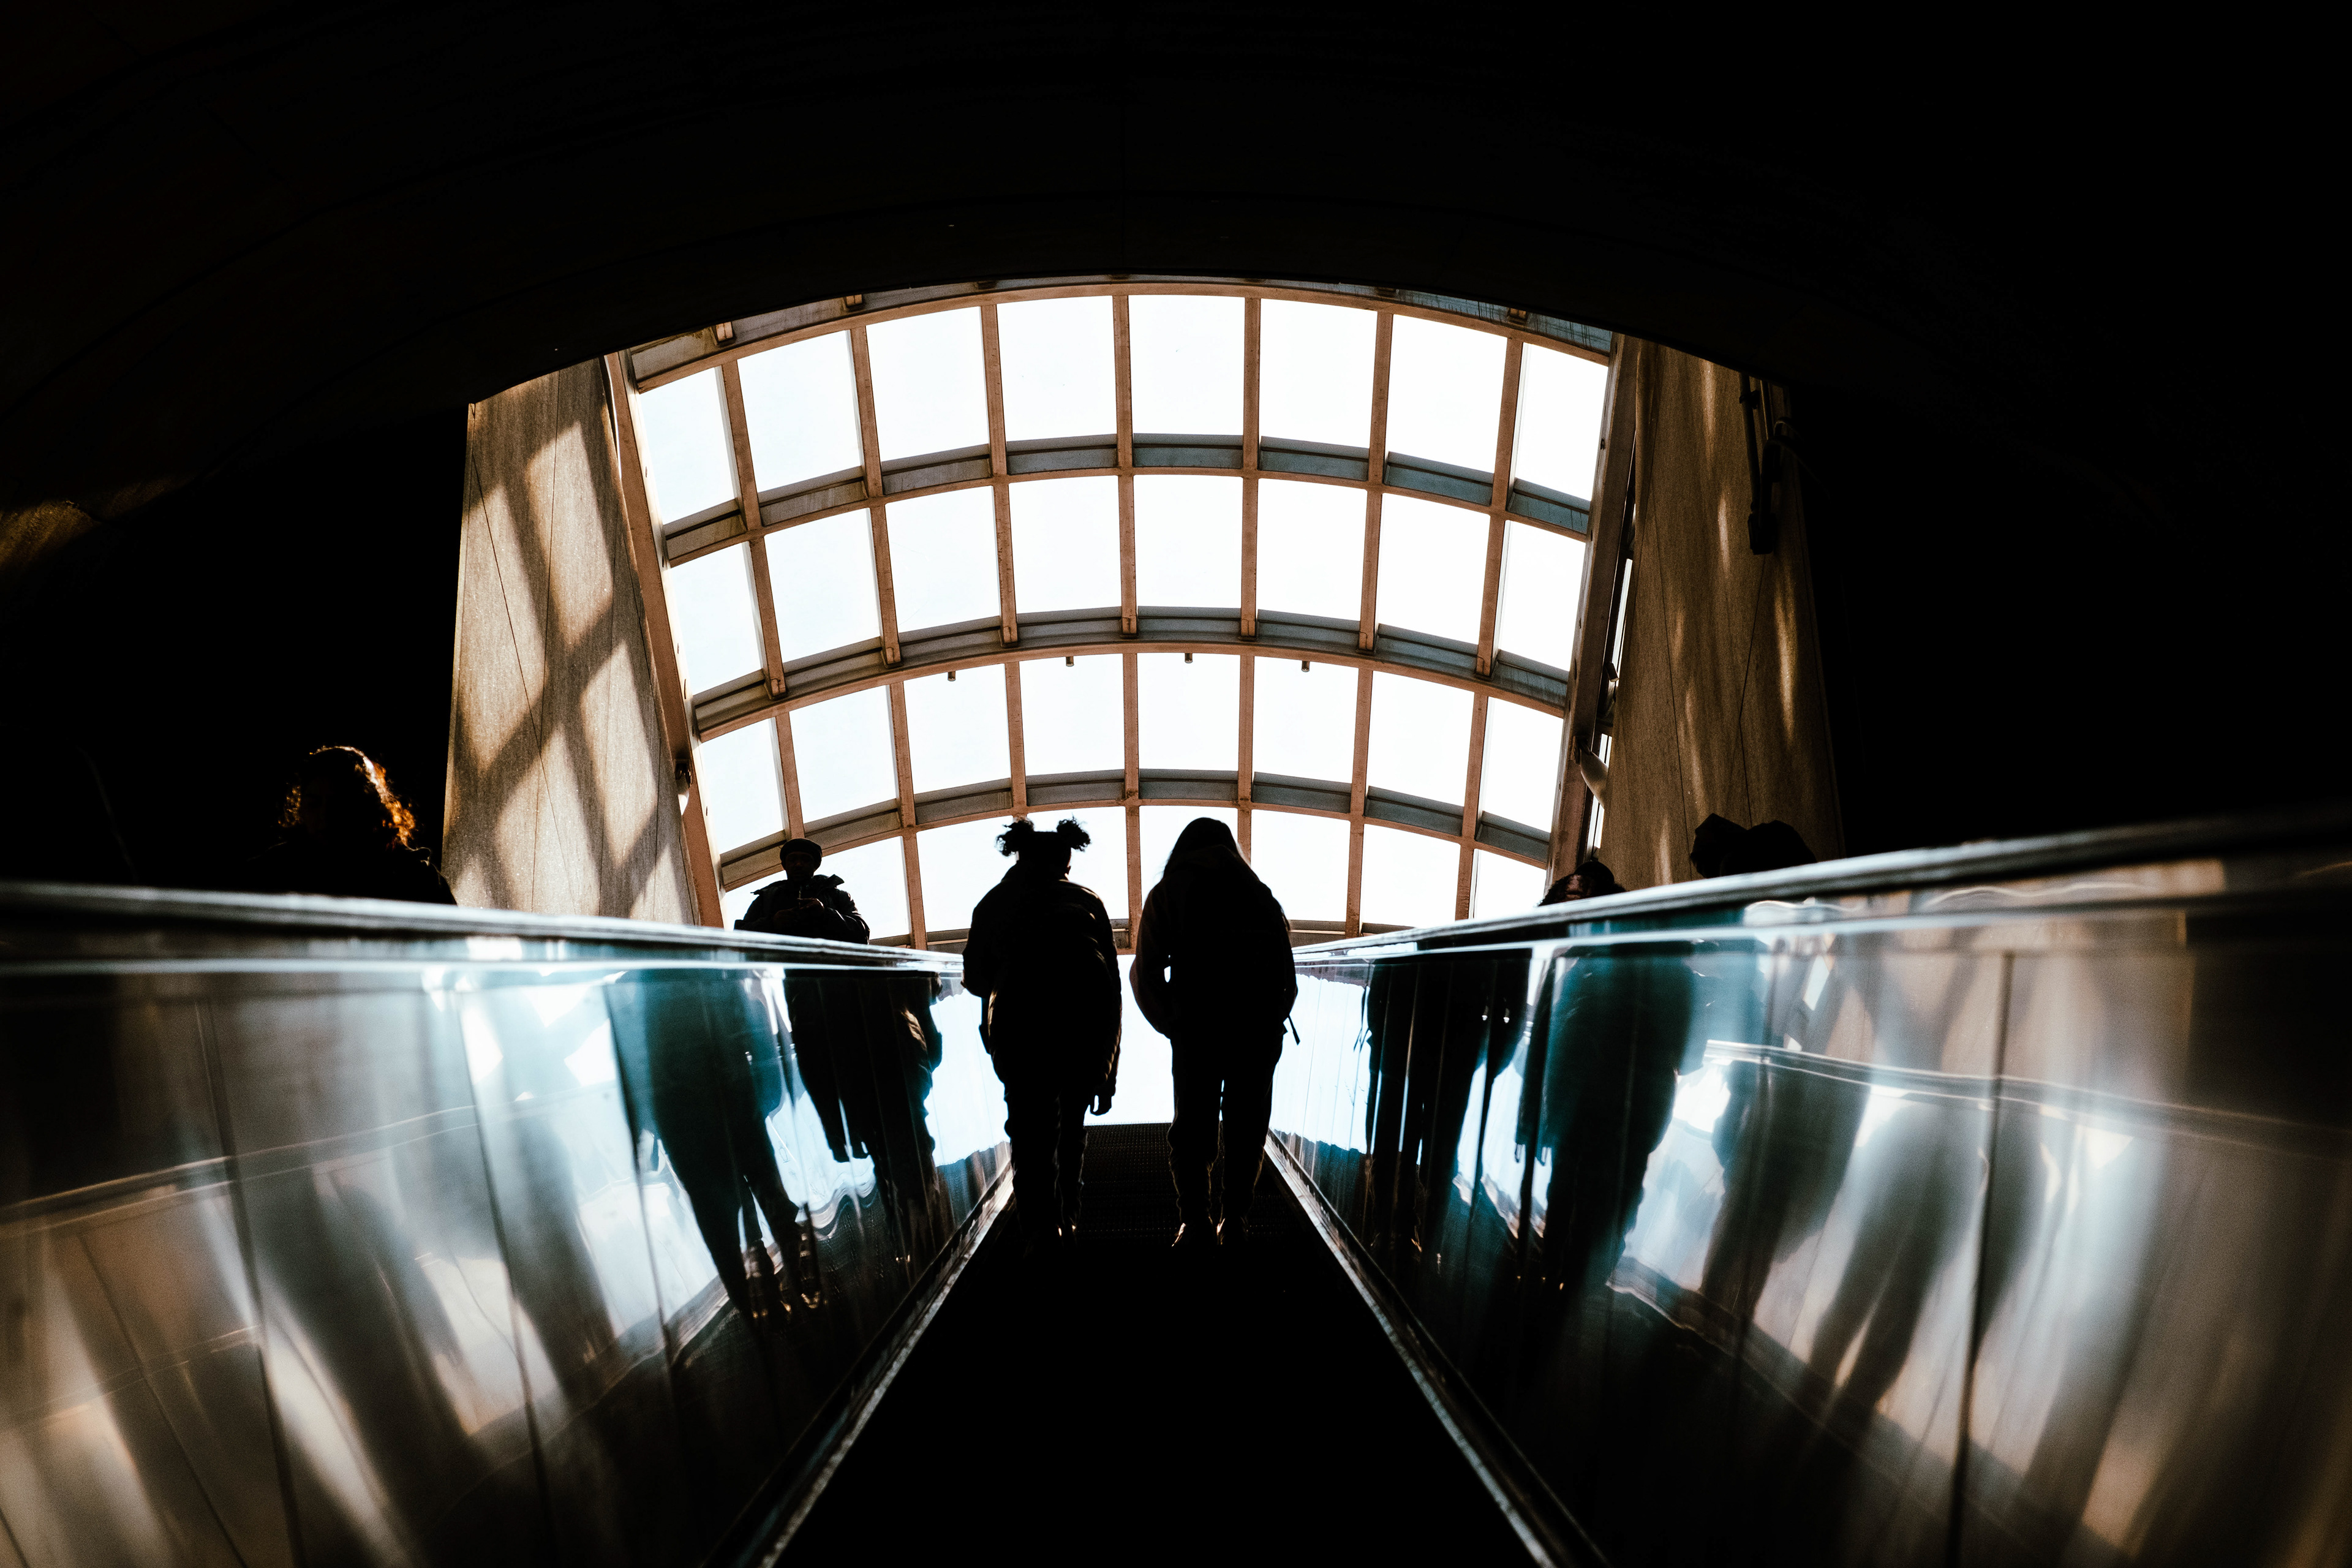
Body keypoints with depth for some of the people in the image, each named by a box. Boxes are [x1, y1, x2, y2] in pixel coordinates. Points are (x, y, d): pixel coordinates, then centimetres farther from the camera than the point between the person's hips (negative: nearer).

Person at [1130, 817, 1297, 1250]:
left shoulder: (1167, 893, 11)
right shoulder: (1260, 893, 15)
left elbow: (1145, 972, 4)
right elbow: (1288, 974, 10)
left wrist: (1173, 1026, 13)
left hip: (1198, 1024, -1)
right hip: (1260, 1024, 1)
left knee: (1192, 1125, 11)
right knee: (1247, 1123, 12)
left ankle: (1195, 1223, 13)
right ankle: (1235, 1220, 15)